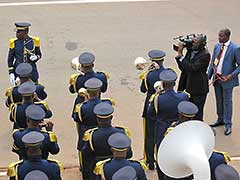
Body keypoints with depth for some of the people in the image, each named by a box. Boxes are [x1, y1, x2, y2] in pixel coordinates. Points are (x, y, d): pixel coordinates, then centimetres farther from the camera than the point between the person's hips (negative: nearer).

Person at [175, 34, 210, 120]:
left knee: (197, 114, 4)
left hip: (199, 89, -7)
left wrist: (180, 54, -25)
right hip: (190, 88, 7)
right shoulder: (191, 50, 2)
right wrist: (179, 54, -10)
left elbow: (192, 68, -28)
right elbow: (183, 68, 4)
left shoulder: (205, 55, -19)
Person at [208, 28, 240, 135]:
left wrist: (231, 75, -20)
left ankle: (228, 125, 19)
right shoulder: (217, 46, 2)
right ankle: (220, 119, 38)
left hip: (226, 79, -6)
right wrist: (208, 77, 6)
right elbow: (213, 62, 9)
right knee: (219, 100, 19)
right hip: (216, 78, 6)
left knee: (227, 102, 5)